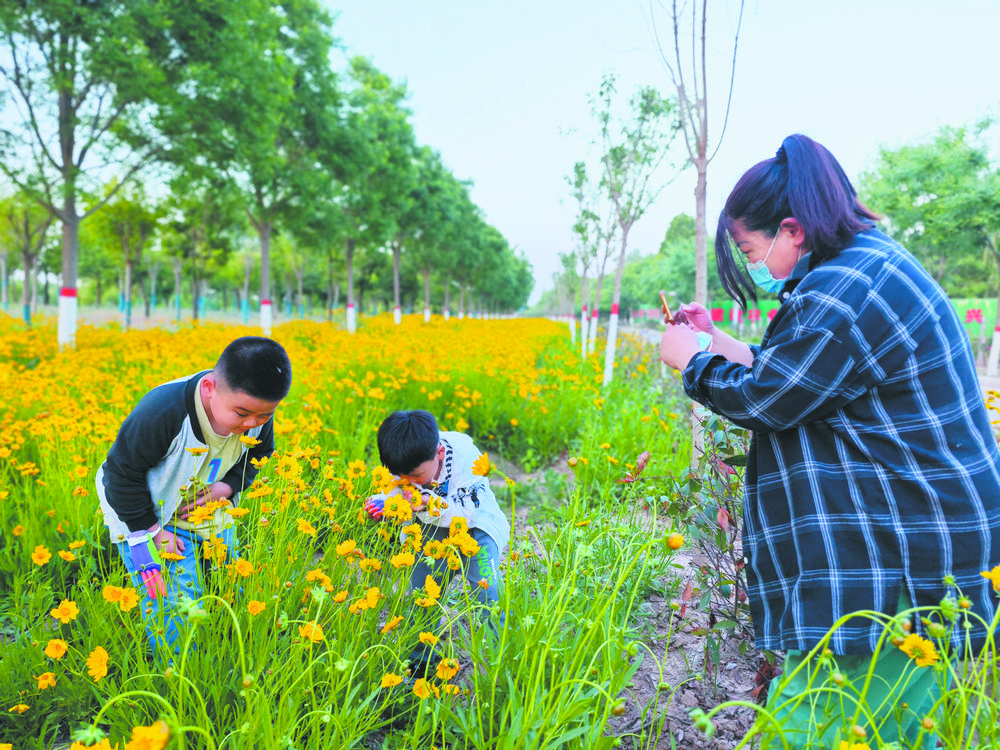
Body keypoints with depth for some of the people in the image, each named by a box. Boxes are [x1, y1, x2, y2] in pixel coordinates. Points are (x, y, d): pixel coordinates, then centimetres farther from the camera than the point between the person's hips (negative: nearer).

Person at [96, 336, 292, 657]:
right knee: (173, 609, -12)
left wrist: (227, 486, -16)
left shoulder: (257, 413, -19)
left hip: (210, 512, 5)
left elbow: (256, 456, 3)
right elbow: (123, 474, -22)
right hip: (146, 516, -5)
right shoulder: (162, 413, -36)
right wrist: (150, 531, -18)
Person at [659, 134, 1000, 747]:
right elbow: (796, 374, 18)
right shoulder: (874, 259, 12)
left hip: (897, 569, -11)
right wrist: (715, 341, 18)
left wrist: (691, 359, 3)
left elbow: (760, 401, -14)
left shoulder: (842, 295, -22)